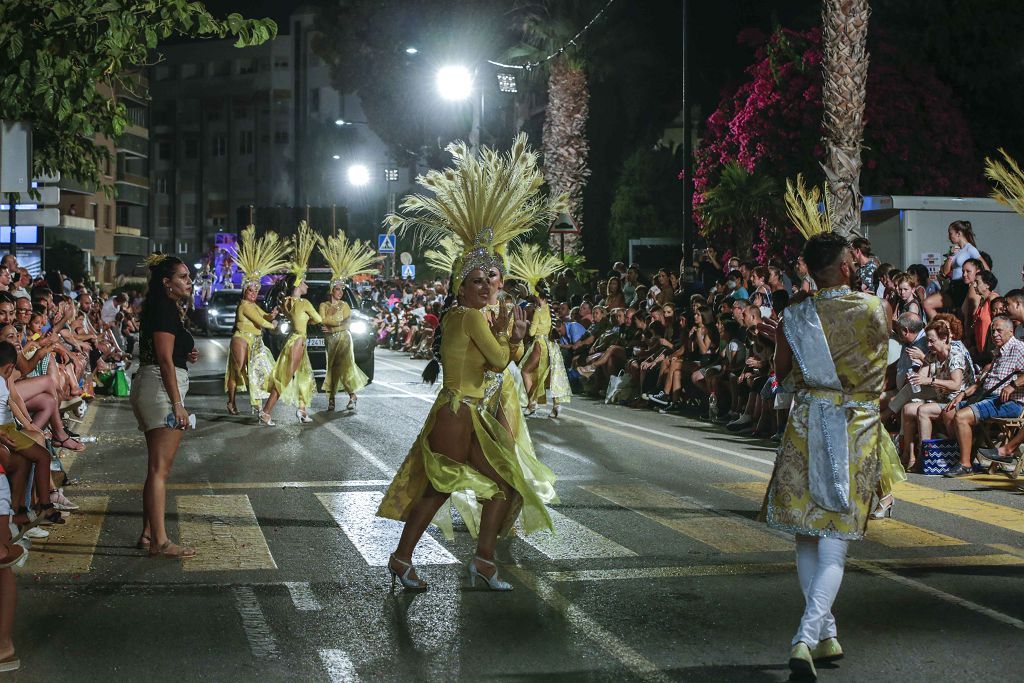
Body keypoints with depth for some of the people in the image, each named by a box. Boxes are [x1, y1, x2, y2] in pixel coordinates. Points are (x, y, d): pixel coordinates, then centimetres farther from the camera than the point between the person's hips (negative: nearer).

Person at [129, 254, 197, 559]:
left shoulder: (165, 308, 19)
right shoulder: (165, 308, -12)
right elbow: (165, 360, -18)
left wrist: (186, 355, 9)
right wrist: (177, 404, -19)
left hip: (150, 387, 11)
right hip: (162, 388, -11)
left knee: (158, 467, 14)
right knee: (160, 468, -9)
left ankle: (149, 533, 19)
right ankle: (159, 542, -7)